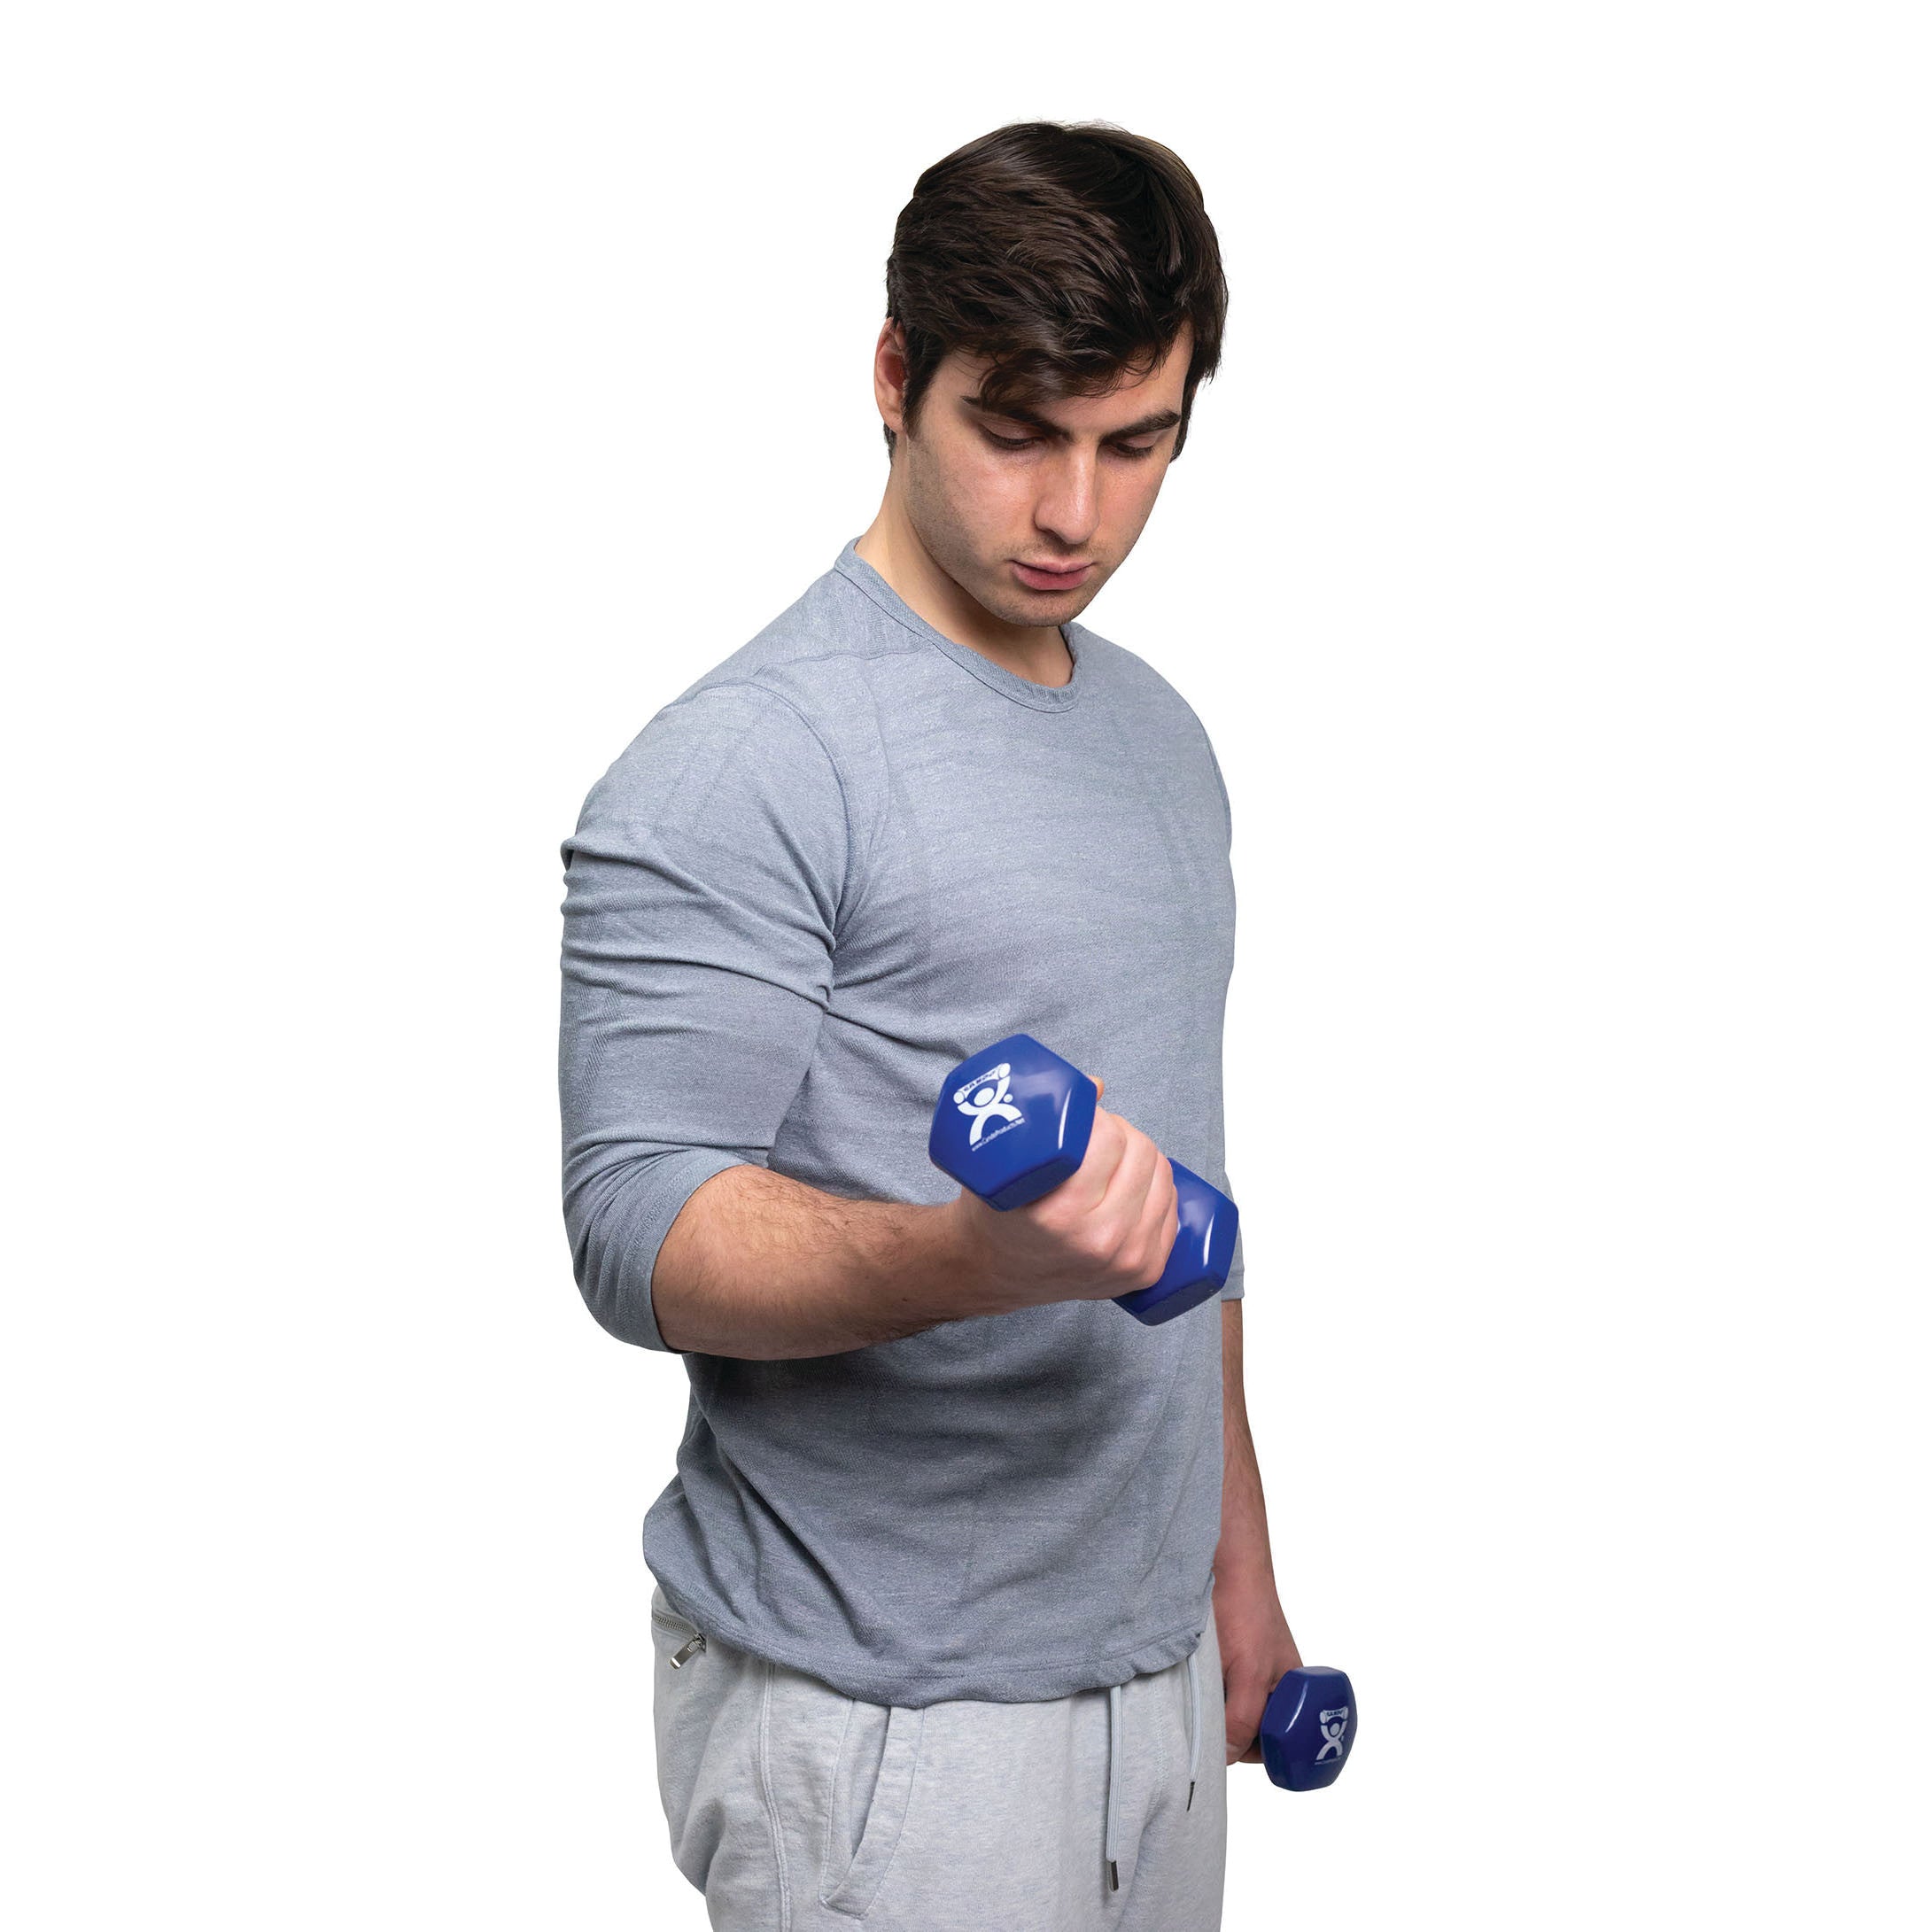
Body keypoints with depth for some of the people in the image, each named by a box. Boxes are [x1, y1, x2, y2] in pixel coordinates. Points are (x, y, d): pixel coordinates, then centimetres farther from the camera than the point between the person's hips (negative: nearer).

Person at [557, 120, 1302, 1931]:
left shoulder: (1159, 734, 10)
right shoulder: (741, 767, -16)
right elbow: (643, 1231, -20)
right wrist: (978, 1257, -36)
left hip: (1153, 1677, 7)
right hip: (877, 1720, -7)